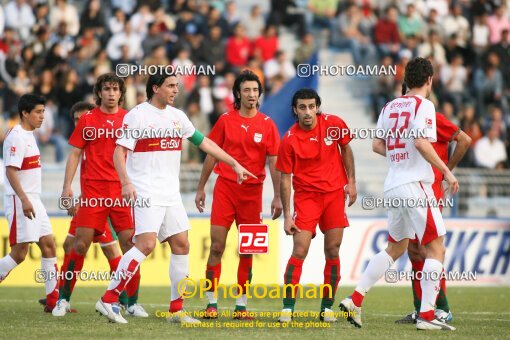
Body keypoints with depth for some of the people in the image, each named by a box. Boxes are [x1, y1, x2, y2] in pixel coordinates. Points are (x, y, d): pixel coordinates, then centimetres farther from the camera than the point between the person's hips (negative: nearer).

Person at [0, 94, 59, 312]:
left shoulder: (29, 135, 16)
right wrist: (24, 200, -27)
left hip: (33, 200, 9)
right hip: (20, 201, -9)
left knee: (48, 245, 5)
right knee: (20, 253, -9)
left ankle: (53, 299, 6)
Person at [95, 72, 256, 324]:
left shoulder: (177, 116, 13)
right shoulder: (137, 115, -7)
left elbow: (203, 142, 21)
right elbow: (119, 151, -10)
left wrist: (234, 164, 20)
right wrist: (126, 182, -25)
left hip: (170, 194, 7)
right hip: (145, 192, -7)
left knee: (181, 246, 5)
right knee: (146, 244, -20)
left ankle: (176, 309, 13)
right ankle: (108, 300, -15)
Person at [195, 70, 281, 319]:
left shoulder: (267, 124, 3)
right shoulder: (225, 120, 3)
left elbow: (274, 162, 2)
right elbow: (211, 155, 10)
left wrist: (277, 197, -4)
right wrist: (201, 188, 8)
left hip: (252, 191, 0)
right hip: (224, 187, 0)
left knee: (247, 251, 4)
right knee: (216, 246, -5)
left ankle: (241, 305, 10)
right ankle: (211, 303, 0)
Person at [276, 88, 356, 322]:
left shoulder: (334, 124, -6)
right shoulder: (289, 140, -11)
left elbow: (346, 149, 13)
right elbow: (285, 179, -7)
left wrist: (351, 181, 7)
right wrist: (287, 215, -10)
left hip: (335, 193, 2)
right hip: (306, 196, -2)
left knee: (333, 251, 2)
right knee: (299, 251, -12)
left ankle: (327, 307, 12)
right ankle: (288, 307, -10)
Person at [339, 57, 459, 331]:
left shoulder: (389, 107, 14)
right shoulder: (423, 105, -8)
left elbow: (377, 145, 15)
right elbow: (421, 142, -20)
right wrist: (446, 171, -14)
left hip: (393, 185, 8)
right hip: (415, 185, -8)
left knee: (396, 247, 19)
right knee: (436, 247, -3)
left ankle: (355, 300, 13)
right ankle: (427, 315, -10)